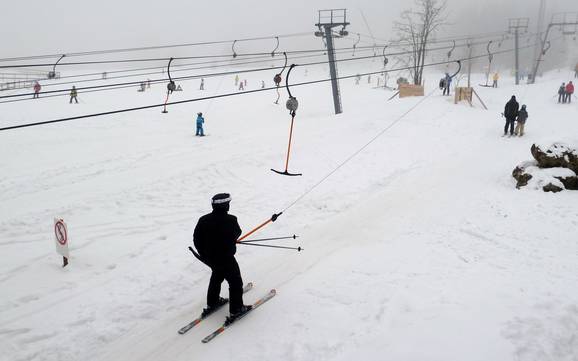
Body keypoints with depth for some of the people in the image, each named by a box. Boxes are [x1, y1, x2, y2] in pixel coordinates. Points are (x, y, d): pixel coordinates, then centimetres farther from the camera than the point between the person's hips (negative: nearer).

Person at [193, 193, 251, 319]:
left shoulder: (204, 220, -10)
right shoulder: (230, 220, -24)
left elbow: (197, 239, -3)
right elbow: (237, 234, -6)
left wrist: (203, 253, 12)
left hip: (209, 257, 6)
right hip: (225, 258, -6)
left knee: (217, 276, 30)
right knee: (235, 282, 11)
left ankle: (212, 303, 43)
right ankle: (236, 309, 19)